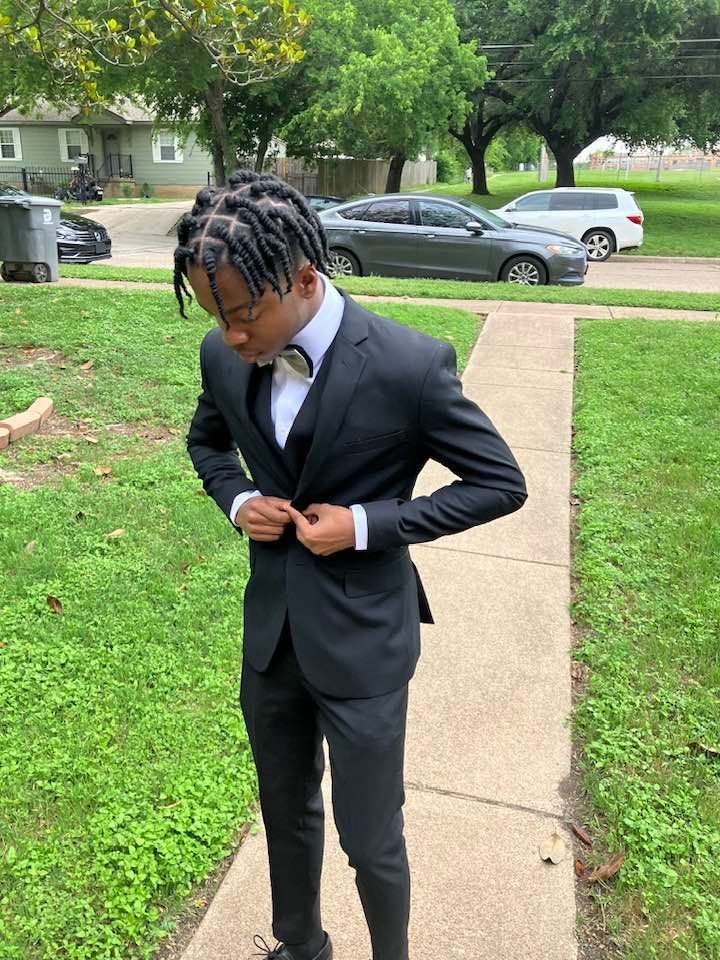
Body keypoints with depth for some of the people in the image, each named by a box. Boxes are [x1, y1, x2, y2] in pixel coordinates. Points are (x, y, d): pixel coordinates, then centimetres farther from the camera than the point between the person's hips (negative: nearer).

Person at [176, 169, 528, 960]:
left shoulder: (409, 366, -23)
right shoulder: (224, 355, -7)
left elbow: (503, 484, -12)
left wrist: (368, 524, -21)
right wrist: (236, 499, -7)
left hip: (362, 640, -5)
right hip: (270, 633, 5)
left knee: (370, 841, 12)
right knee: (285, 813, 25)